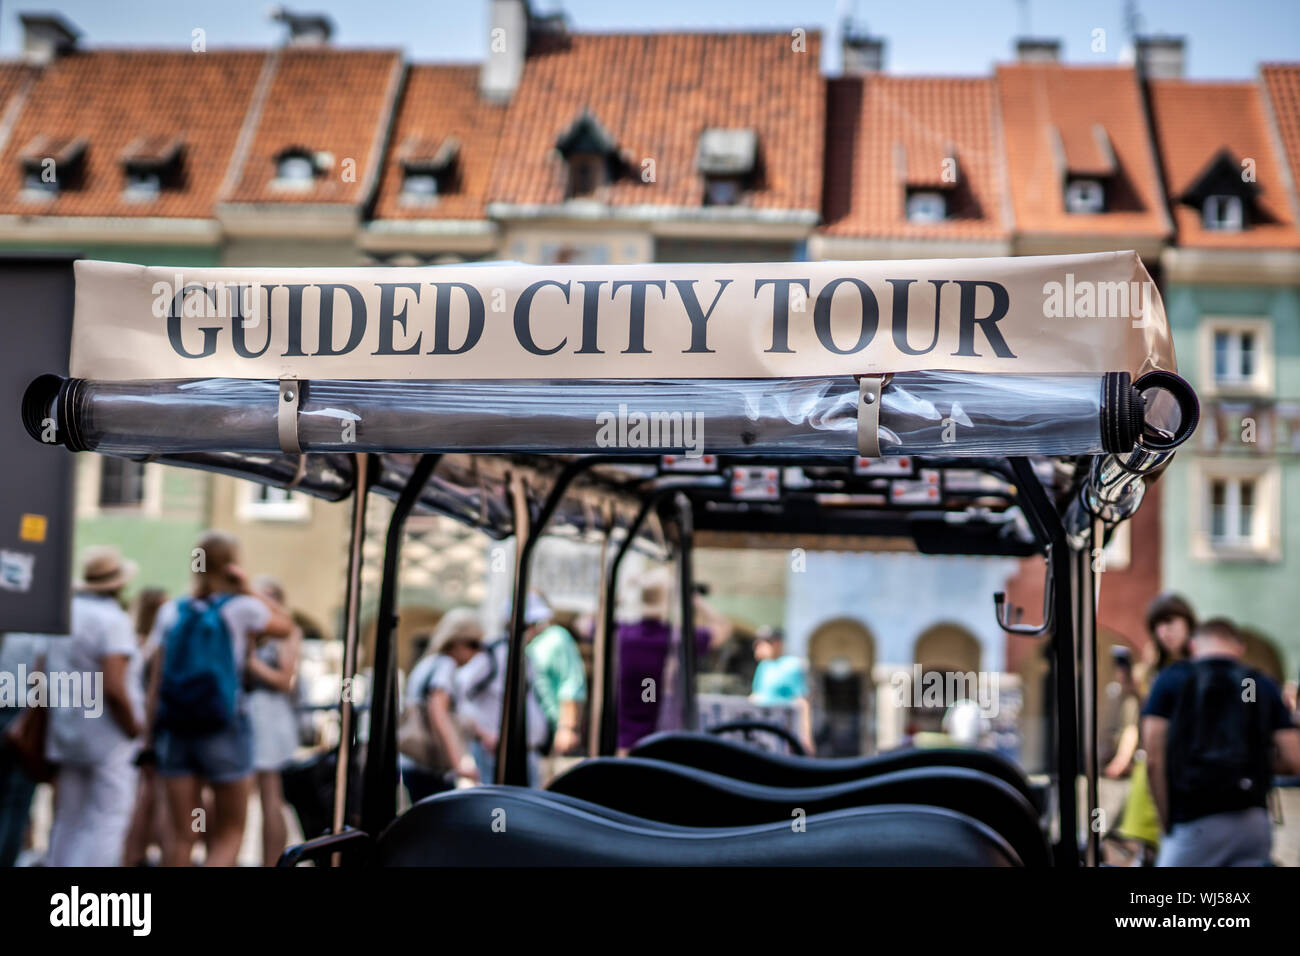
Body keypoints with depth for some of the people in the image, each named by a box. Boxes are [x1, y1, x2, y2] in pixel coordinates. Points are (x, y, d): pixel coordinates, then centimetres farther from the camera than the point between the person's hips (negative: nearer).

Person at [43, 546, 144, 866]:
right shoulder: (113, 620, -16)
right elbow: (113, 687, -24)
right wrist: (134, 728, -10)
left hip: (65, 732, 8)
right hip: (108, 737, -8)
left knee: (67, 821, 14)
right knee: (106, 825, -4)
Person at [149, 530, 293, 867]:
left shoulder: (170, 611, 6)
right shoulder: (241, 608, -5)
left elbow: (157, 681, 5)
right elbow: (286, 625, 12)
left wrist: (152, 729, 9)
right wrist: (249, 589, 6)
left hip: (175, 729, 4)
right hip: (224, 730, -3)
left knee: (182, 836, 8)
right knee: (229, 833, 7)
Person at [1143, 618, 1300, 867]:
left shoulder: (1171, 679, 5)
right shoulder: (1264, 686, 13)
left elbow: (1154, 760, -2)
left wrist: (1167, 822, 6)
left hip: (1197, 822, -4)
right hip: (1255, 821, 4)